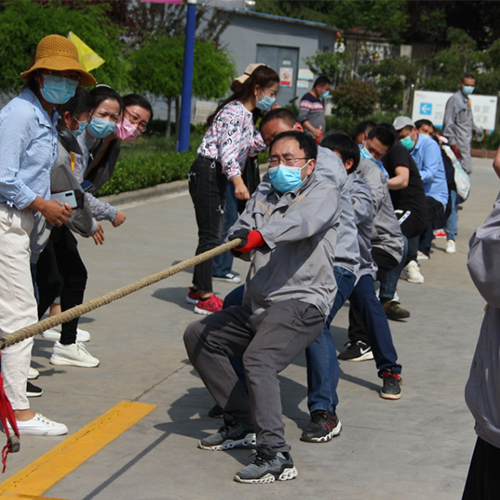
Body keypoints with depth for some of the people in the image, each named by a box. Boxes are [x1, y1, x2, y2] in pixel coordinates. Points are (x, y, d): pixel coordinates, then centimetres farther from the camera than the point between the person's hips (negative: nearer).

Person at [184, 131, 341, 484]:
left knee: (258, 359, -29)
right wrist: (241, 237, -22)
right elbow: (243, 235, 4)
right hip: (257, 305, 9)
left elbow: (302, 222, -24)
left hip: (301, 302, -8)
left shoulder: (324, 193, 0)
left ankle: (276, 457, -34)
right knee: (199, 336, 8)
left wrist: (261, 236, -41)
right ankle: (241, 424, 10)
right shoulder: (262, 196, 21)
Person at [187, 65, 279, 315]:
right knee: (210, 235, -9)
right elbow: (227, 149, -25)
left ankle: (198, 289, 22)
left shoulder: (246, 114, 17)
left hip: (218, 176, 10)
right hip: (207, 172, -10)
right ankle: (204, 297, -7)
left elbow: (249, 148, 20)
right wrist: (238, 181, -36)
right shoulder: (235, 111, -15)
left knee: (213, 234, 13)